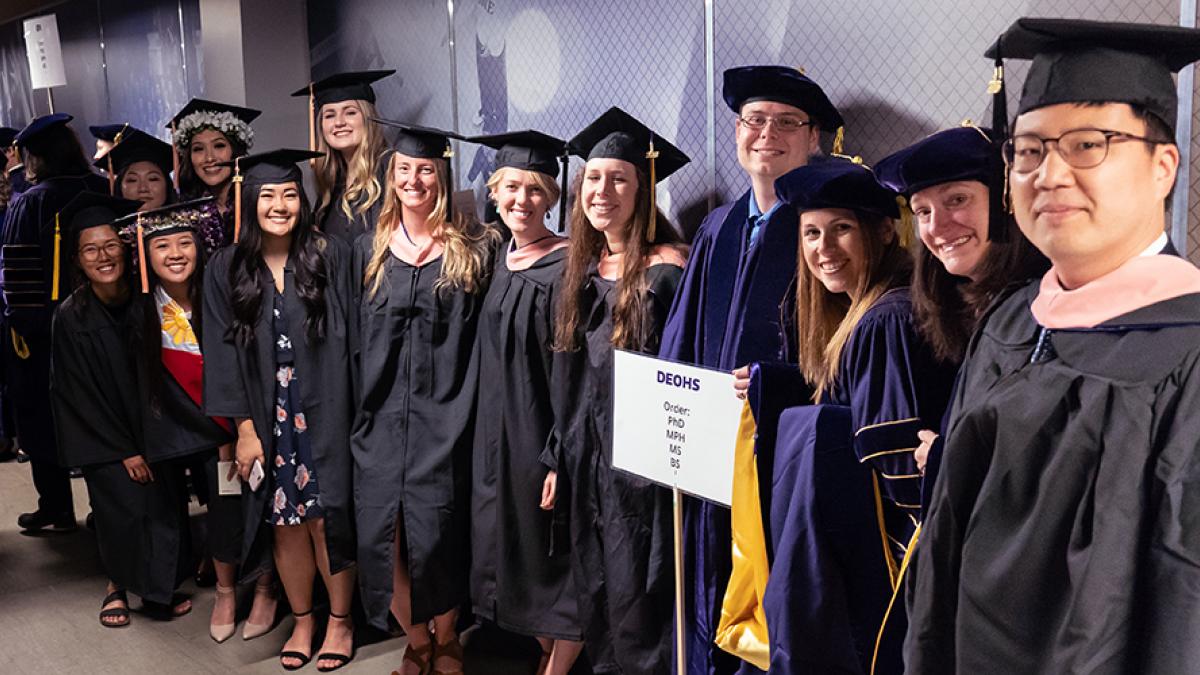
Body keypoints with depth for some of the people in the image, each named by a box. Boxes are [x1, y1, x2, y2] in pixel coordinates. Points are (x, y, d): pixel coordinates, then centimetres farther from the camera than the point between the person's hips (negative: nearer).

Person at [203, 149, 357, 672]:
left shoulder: (329, 257, -3)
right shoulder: (225, 269, 0)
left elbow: (344, 339, -4)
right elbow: (223, 352, -1)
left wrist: (341, 414, -8)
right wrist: (245, 428, -6)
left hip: (323, 414, -2)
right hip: (265, 419, 2)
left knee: (325, 518, 2)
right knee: (284, 524, 9)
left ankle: (340, 620, 20)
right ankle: (301, 620, 26)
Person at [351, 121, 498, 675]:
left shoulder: (476, 248, 1)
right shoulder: (370, 249, 11)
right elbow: (355, 336, 14)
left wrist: (464, 410, -8)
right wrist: (358, 408, 8)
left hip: (443, 416, -3)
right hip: (381, 415, 3)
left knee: (433, 536, -6)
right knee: (381, 538, 0)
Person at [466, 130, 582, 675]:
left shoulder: (566, 265, -14)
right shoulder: (497, 260, 9)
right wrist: (488, 438, 13)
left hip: (546, 428, -8)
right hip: (498, 432, 8)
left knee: (554, 557, 3)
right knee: (513, 549, 16)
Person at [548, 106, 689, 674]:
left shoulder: (668, 270, -11)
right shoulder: (584, 270, 10)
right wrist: (558, 459, 14)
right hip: (588, 455, 7)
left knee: (637, 604, 0)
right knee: (596, 601, 15)